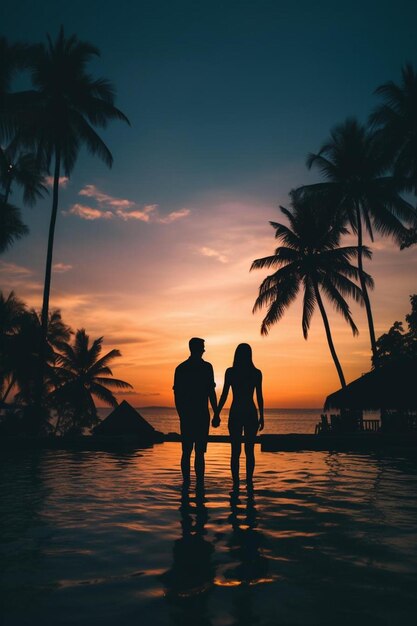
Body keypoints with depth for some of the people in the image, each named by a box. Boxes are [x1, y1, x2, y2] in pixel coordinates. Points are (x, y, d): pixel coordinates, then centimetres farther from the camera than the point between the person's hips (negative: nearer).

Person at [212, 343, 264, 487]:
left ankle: (236, 484, 2)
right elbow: (259, 397, 1)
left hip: (235, 414, -1)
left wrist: (217, 414, 2)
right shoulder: (256, 373, -1)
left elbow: (224, 395, -5)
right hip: (251, 414, 1)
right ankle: (249, 483, 7)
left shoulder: (230, 372, -3)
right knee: (249, 451, 9)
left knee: (235, 451, 5)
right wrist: (261, 417, 9)